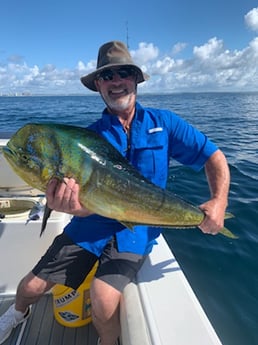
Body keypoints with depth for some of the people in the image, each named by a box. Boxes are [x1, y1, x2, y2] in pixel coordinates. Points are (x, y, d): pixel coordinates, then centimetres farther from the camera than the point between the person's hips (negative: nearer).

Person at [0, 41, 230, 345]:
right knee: (31, 287, 4)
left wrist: (219, 201, -16)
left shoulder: (162, 122, -3)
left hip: (137, 230, -1)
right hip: (92, 224, 2)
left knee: (103, 300, -22)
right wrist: (71, 205, -32)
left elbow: (214, 157, 0)